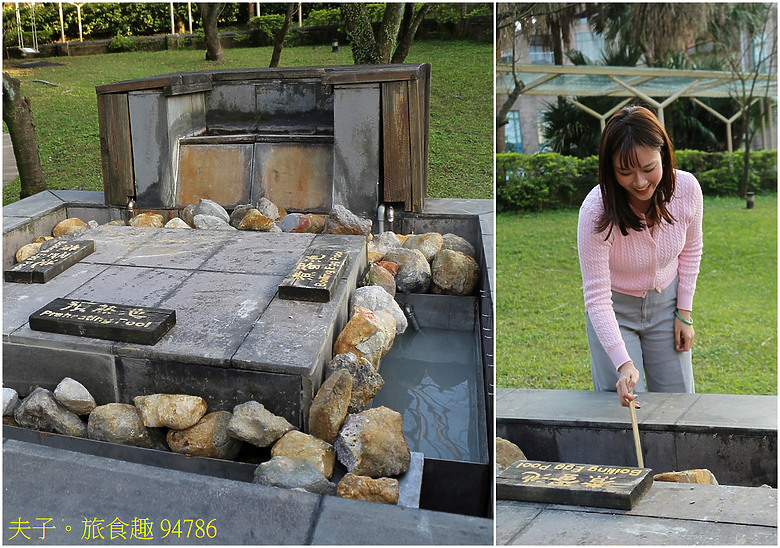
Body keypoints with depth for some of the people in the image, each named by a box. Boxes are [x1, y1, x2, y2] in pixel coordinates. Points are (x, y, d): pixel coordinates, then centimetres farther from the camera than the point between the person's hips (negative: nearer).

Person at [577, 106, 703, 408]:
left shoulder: (687, 188, -19)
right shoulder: (596, 212, -31)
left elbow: (691, 250, 2)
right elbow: (597, 296, -28)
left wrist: (684, 312, 2)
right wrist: (623, 363, -35)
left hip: (666, 302, 3)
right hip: (614, 309, -3)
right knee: (623, 407, -2)